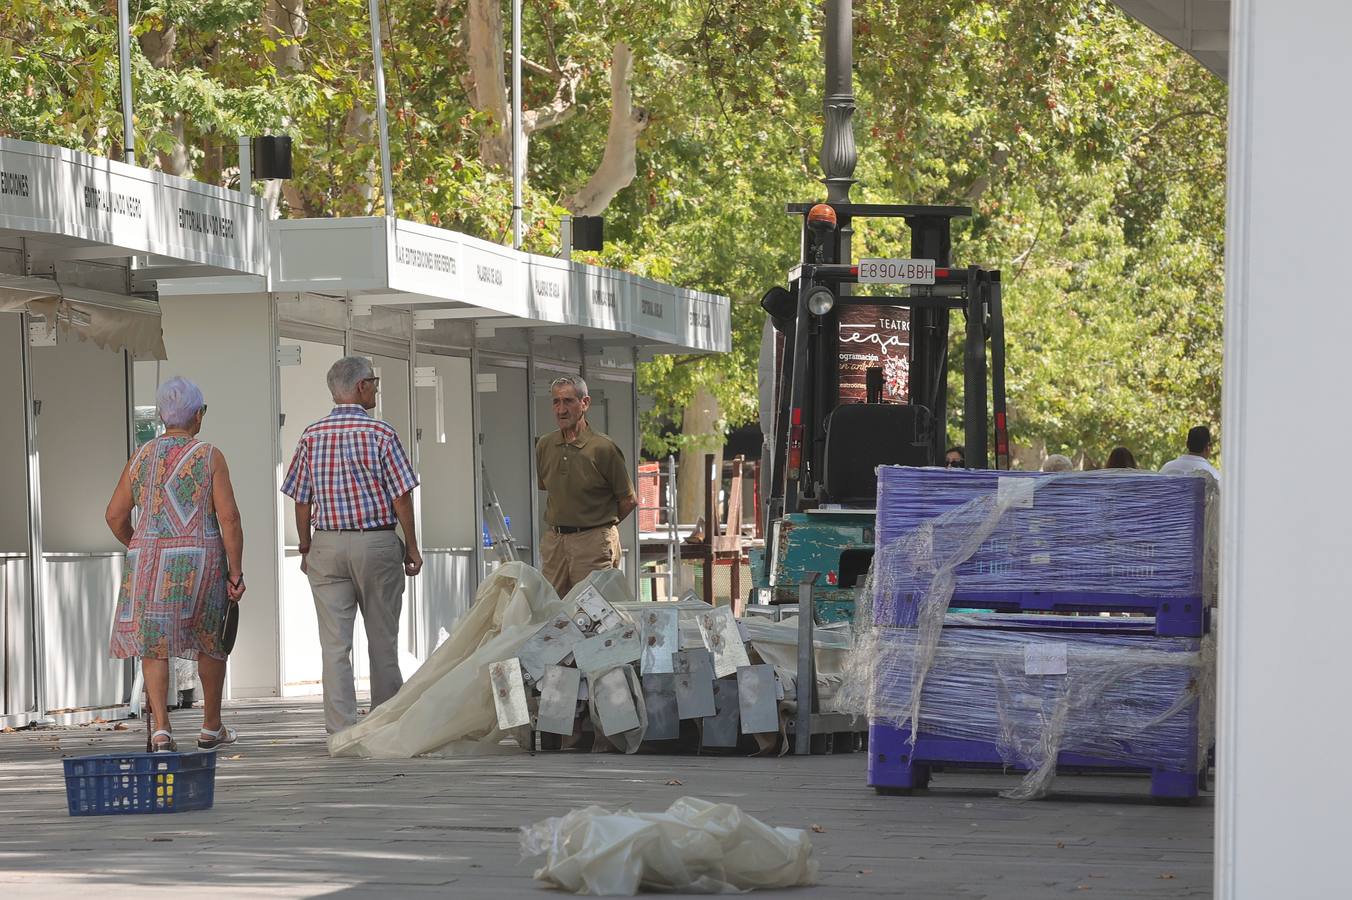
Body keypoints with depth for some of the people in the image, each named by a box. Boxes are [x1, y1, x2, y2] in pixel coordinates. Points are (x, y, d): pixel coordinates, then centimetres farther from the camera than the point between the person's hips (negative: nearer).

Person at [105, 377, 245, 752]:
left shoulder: (141, 458, 5)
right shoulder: (210, 457, -5)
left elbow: (116, 516, 7)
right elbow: (229, 518, -11)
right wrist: (236, 572, -5)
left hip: (149, 562, 2)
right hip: (200, 561, -2)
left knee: (154, 642, 5)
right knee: (211, 638, 16)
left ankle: (160, 728, -12)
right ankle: (211, 728, 26)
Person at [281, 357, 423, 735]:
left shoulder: (312, 436, 2)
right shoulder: (381, 434, -7)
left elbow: (301, 501, 4)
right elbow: (401, 496, -7)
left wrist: (306, 549, 15)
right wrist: (411, 547, 3)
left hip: (327, 545, 2)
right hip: (377, 542, -2)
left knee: (334, 645, 0)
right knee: (383, 640, 10)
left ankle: (340, 728, -5)